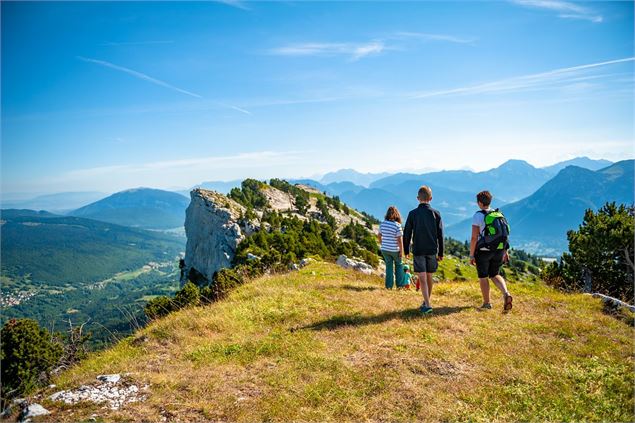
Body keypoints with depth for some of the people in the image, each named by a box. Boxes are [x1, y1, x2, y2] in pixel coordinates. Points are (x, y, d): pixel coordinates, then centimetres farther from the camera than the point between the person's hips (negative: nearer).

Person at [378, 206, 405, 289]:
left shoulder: (383, 223, -4)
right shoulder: (397, 225, -19)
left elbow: (379, 235, 9)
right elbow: (399, 240, -19)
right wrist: (401, 251, -9)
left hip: (385, 249, 3)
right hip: (395, 249, -3)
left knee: (389, 266, 15)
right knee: (398, 265, 18)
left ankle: (389, 285, 13)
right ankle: (399, 284, 20)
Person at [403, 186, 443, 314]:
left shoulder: (412, 214, -5)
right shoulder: (436, 213, 0)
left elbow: (407, 233, -2)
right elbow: (440, 235, 1)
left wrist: (406, 250, 10)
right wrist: (440, 253, 9)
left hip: (418, 250, -2)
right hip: (432, 250, 2)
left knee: (422, 278, -3)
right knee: (429, 277, 14)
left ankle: (427, 305, -13)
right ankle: (426, 302, 27)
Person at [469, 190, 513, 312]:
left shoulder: (478, 216, -13)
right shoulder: (499, 214, 4)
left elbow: (474, 237, -16)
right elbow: (504, 234, 7)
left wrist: (471, 255, -10)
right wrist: (505, 251, 15)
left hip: (483, 251, -5)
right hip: (498, 250, 5)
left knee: (483, 277, 10)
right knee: (495, 275, 19)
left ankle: (486, 303, 17)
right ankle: (506, 294, -4)